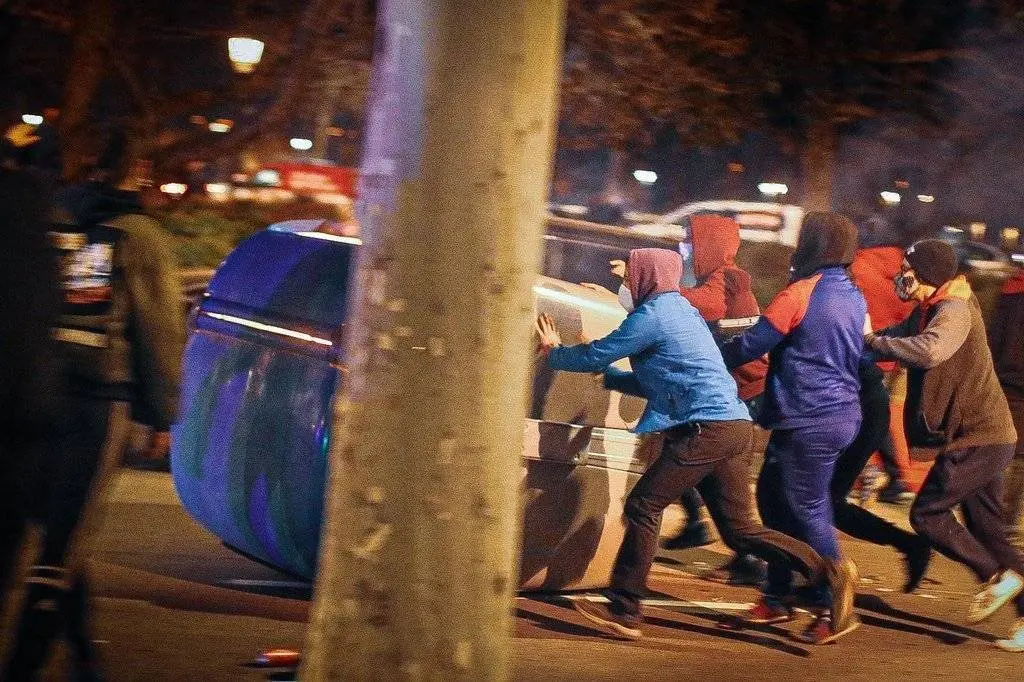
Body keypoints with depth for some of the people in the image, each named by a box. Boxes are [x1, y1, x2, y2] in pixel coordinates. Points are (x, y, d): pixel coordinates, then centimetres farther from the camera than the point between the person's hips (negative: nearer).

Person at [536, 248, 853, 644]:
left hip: (706, 428, -10)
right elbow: (657, 384, 32)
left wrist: (555, 353, 16)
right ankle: (826, 572, 2)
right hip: (733, 425, 10)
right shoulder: (679, 311, 25)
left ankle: (623, 612, -6)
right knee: (738, 528, 10)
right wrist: (605, 376, 31)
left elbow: (597, 354, -2)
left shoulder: (653, 314, -5)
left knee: (643, 506, -6)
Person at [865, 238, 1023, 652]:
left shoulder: (954, 311, -18)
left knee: (927, 514, -7)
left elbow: (929, 351, -36)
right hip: (984, 437, 10)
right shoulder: (927, 312, 14)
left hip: (978, 438, -10)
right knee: (987, 531, 11)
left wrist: (875, 342, -26)